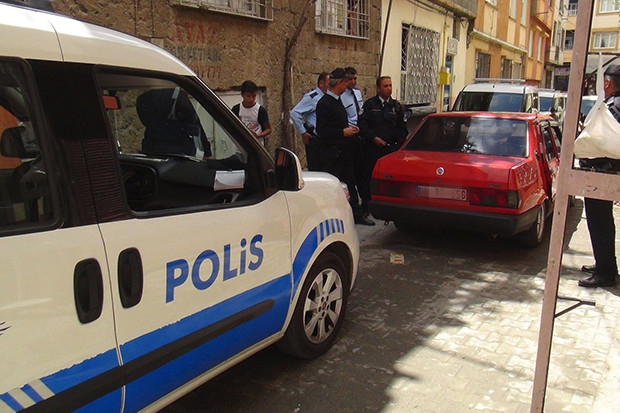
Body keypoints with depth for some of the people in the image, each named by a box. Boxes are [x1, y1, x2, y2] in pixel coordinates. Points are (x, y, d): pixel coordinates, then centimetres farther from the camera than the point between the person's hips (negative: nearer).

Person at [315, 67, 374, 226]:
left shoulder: (337, 101, 16)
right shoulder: (324, 103, -14)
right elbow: (321, 130, -20)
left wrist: (350, 128, 9)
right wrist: (343, 132, -18)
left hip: (344, 152, 9)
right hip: (331, 154, -9)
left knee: (350, 183, 14)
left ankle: (357, 214, 23)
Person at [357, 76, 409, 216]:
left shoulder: (396, 106, 14)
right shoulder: (369, 104, 5)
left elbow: (402, 128, 15)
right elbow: (362, 124, -2)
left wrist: (398, 144, 1)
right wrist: (374, 138, -12)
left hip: (391, 148, 2)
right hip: (372, 148, -2)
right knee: (368, 177, 0)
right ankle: (365, 207, 9)